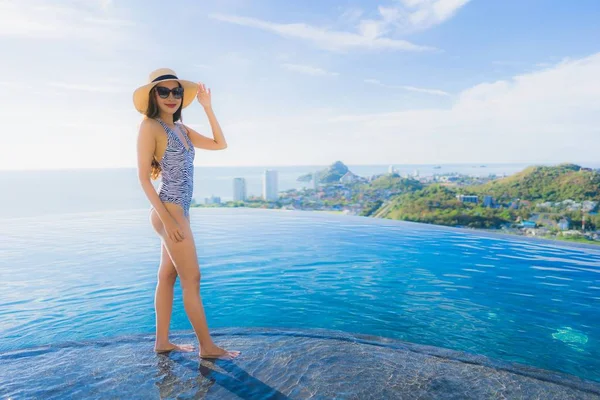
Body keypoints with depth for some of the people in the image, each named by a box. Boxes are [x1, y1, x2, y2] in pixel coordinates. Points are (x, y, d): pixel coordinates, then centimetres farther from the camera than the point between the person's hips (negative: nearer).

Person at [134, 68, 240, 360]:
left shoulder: (181, 129, 13)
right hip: (169, 211, -8)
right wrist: (167, 219, -18)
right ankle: (207, 346, 9)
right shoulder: (150, 126, -10)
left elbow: (220, 144, 14)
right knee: (191, 279, -3)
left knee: (167, 276, 13)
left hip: (179, 211, 8)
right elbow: (144, 177, -13)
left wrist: (207, 106, 11)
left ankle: (162, 341, 25)